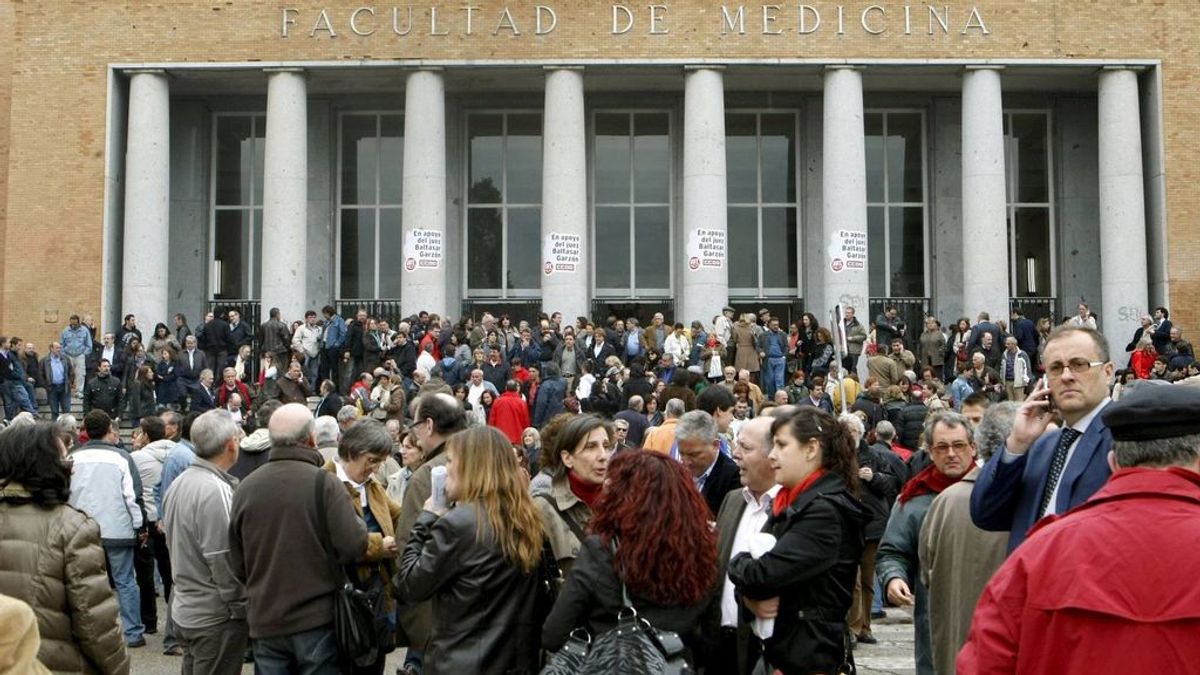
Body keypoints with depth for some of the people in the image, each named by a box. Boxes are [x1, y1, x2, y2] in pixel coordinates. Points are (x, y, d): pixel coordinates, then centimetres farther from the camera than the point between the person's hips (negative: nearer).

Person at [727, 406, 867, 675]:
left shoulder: (826, 511, -19)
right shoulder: (792, 503, 10)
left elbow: (762, 574, -26)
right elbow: (750, 576, 9)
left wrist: (738, 562, -5)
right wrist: (750, 597, -13)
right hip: (780, 648, 8)